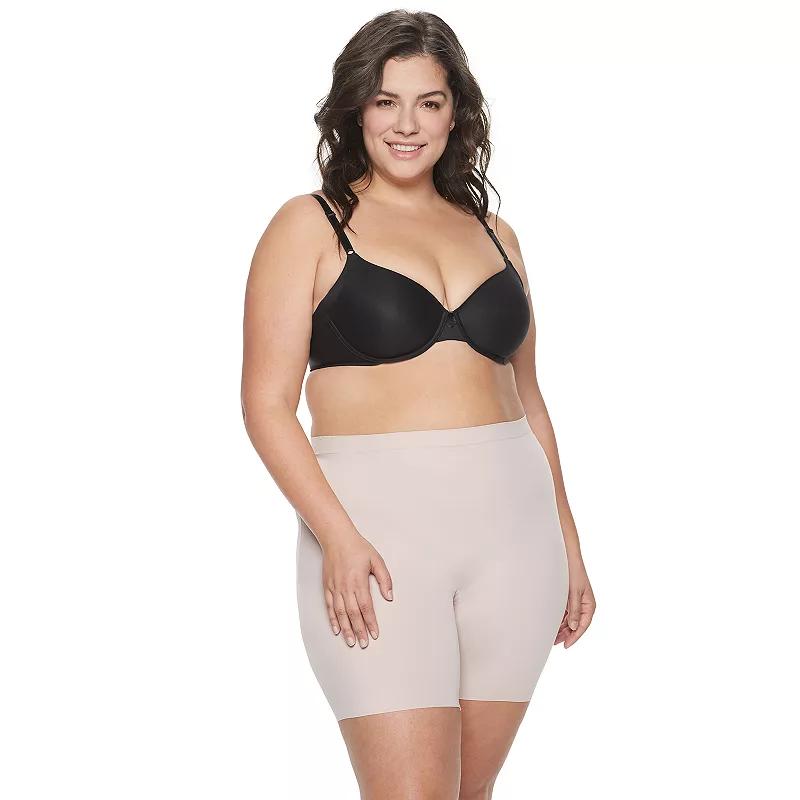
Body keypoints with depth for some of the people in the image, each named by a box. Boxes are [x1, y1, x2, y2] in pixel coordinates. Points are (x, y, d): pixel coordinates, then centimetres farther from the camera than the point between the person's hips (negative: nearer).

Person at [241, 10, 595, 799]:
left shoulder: (492, 232, 16)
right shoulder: (310, 225, 2)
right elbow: (267, 401, -5)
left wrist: (567, 541, 16)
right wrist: (336, 535, -17)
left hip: (512, 524, 4)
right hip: (377, 518, -4)